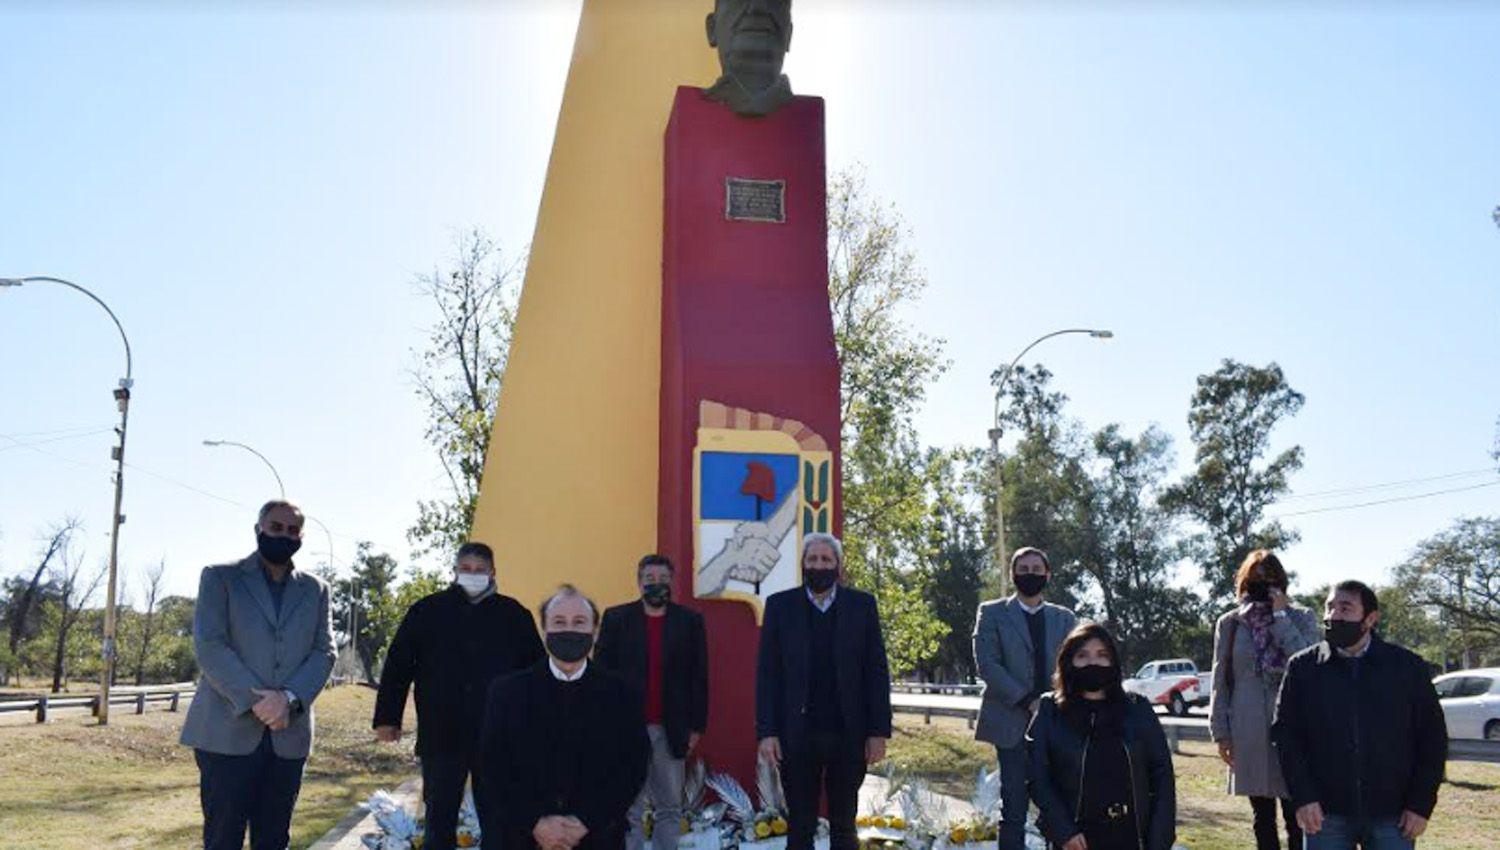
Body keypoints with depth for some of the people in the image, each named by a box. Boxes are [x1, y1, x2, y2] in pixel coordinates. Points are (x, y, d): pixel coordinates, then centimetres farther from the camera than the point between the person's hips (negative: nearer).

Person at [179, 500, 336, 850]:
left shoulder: (315, 589, 14)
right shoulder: (220, 578, 5)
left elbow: (324, 652, 5)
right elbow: (209, 646, -6)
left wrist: (290, 699, -14)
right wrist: (255, 700, -16)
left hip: (287, 737, 3)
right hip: (227, 733, -3)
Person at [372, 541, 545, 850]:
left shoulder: (514, 614, 3)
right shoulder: (426, 611, 3)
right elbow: (397, 666, 4)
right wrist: (387, 718, -1)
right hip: (440, 737, 0)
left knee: (496, 822, 6)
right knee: (440, 819, 10)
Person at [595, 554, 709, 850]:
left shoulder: (690, 621, 5)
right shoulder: (616, 618, 3)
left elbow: (699, 677, 5)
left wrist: (697, 725, 1)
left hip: (672, 730, 1)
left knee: (670, 809, 8)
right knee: (629, 810, 3)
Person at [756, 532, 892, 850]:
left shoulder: (862, 605, 4)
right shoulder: (780, 605, 3)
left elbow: (877, 671, 2)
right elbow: (767, 673, 1)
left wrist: (879, 731, -3)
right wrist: (766, 732, -5)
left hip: (849, 737, 0)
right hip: (797, 736, 0)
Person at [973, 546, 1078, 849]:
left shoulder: (1064, 618, 15)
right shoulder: (992, 613, 6)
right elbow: (986, 664, -5)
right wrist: (1027, 701, -13)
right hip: (1012, 724, -3)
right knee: (1014, 811, -3)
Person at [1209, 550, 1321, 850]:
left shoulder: (1301, 619, 4)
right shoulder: (1230, 624, 7)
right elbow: (1220, 683, 8)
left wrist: (1281, 617, -11)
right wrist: (1221, 732, 2)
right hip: (1248, 736, 2)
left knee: (1295, 816, -3)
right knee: (1263, 817, 11)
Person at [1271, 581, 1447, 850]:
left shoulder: (1408, 667, 2)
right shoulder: (1303, 667, 2)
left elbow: (1432, 739, 4)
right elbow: (1285, 734, 1)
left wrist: (1421, 805, -1)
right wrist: (1302, 797, -7)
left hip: (1393, 817, 0)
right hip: (1325, 814, 0)